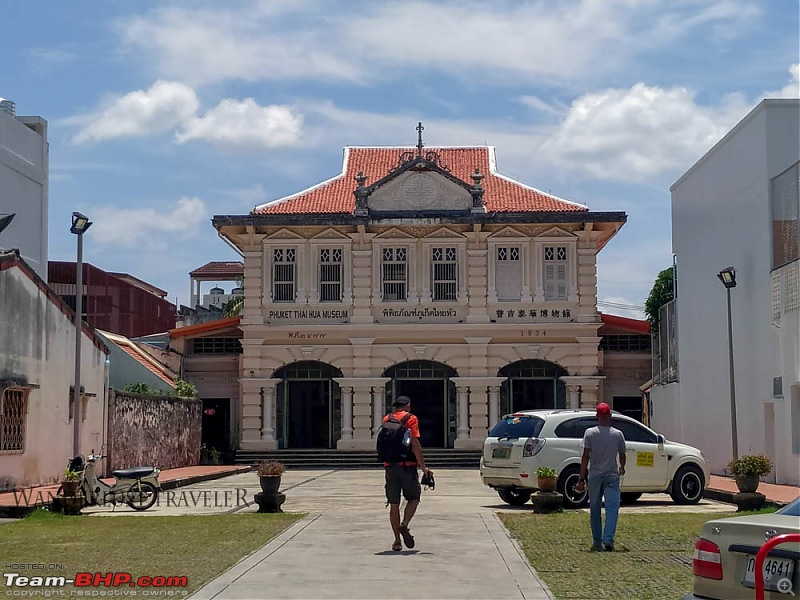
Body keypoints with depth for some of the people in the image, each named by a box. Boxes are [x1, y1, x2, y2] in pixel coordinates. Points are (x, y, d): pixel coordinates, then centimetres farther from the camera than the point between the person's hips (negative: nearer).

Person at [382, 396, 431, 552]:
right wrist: (423, 466, -11)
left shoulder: (386, 420, 12)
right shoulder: (410, 418, -4)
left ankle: (397, 540, 8)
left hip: (390, 466, 4)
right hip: (407, 465, -4)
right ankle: (404, 525, -11)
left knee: (394, 504, 8)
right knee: (413, 498, 12)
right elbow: (415, 444, -13)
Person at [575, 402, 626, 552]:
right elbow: (622, 455, 12)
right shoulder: (618, 434, 1)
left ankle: (597, 542, 13)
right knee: (612, 508, -4)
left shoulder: (590, 433, -4)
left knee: (595, 510, 10)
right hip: (612, 475, 0)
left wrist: (582, 479, -6)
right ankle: (608, 539, -19)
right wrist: (622, 468, 34)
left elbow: (585, 457, -8)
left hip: (595, 476, 0)